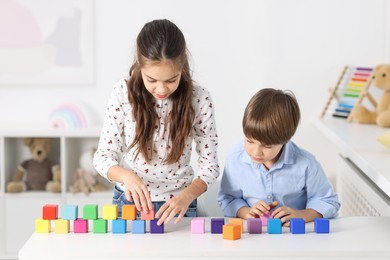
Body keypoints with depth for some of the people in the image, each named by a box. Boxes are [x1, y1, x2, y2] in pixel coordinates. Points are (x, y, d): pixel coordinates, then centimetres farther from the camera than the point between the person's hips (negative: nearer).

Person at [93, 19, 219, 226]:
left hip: (176, 206, 0)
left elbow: (209, 164, -4)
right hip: (129, 201, 0)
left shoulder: (199, 99, -10)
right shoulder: (123, 93, -9)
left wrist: (187, 196, -23)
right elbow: (103, 155, -5)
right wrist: (126, 176, -26)